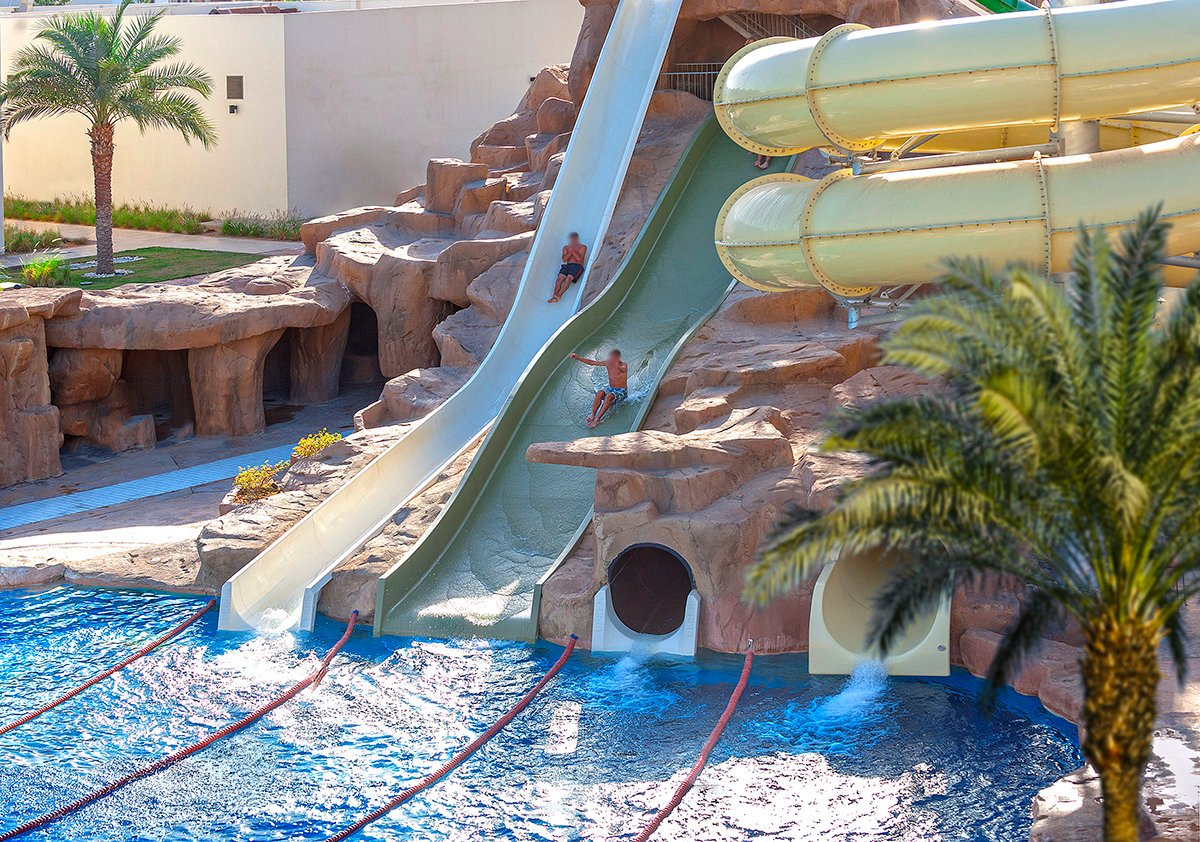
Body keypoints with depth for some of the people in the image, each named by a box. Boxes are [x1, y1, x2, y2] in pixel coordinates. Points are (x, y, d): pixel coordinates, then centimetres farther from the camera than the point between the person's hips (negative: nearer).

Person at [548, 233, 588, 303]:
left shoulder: (582, 247, 10)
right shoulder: (566, 247, 21)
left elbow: (579, 259, -3)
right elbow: (564, 259, 8)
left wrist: (573, 251, -9)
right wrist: (570, 252, -4)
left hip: (577, 266, -4)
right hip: (567, 265, 4)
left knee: (569, 278, -32)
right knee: (559, 278, -24)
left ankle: (559, 295, -42)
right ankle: (554, 297, -35)